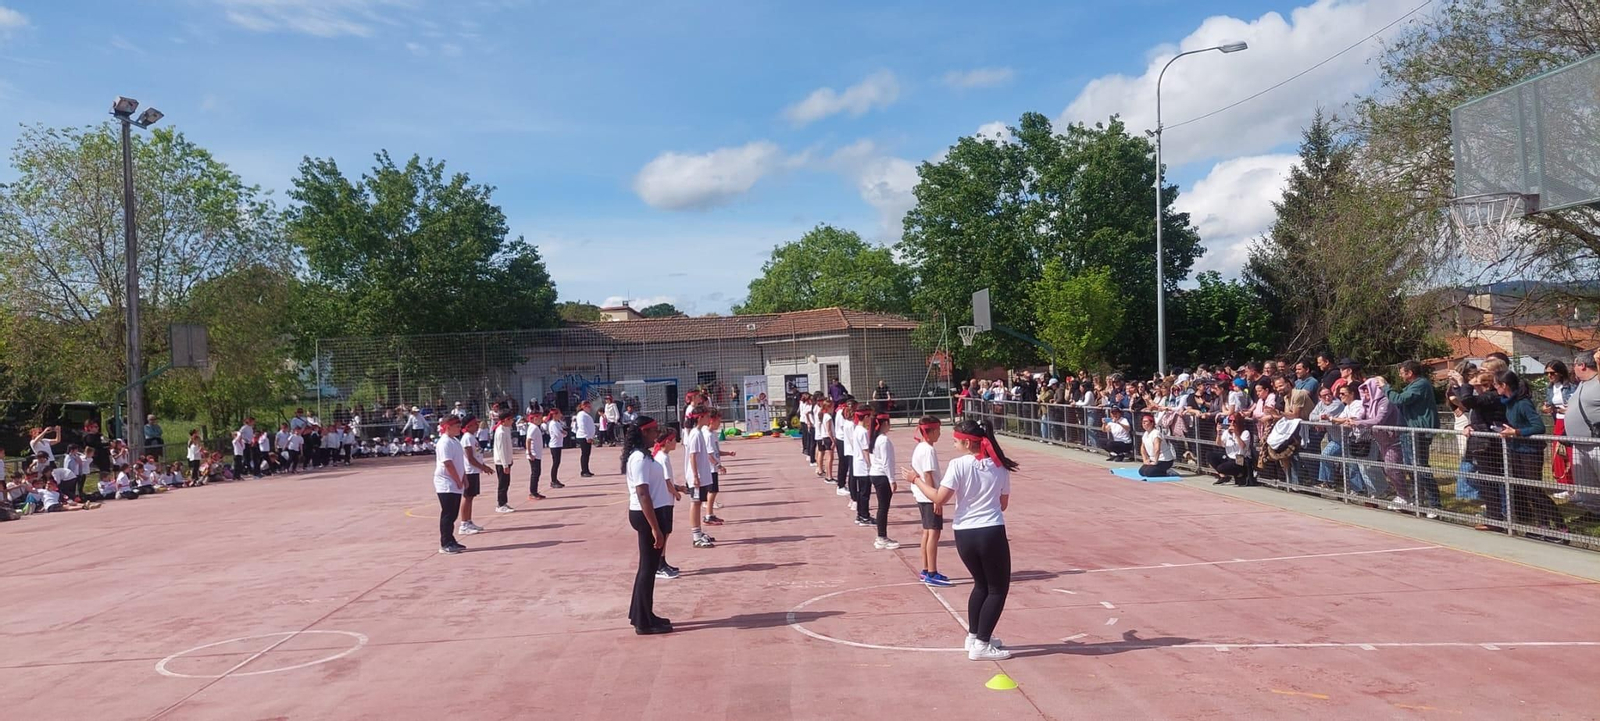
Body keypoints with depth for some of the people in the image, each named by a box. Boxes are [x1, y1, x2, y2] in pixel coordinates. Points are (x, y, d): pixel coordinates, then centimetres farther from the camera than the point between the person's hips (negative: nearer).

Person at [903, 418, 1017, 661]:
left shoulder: (958, 465, -8)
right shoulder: (999, 467, 1)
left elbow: (939, 498, -13)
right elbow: (1003, 504, 9)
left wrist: (916, 479, -2)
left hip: (964, 534, 1)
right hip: (992, 533, -1)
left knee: (982, 584, 23)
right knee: (998, 589, 10)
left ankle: (974, 636, 31)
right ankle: (981, 645, 5)